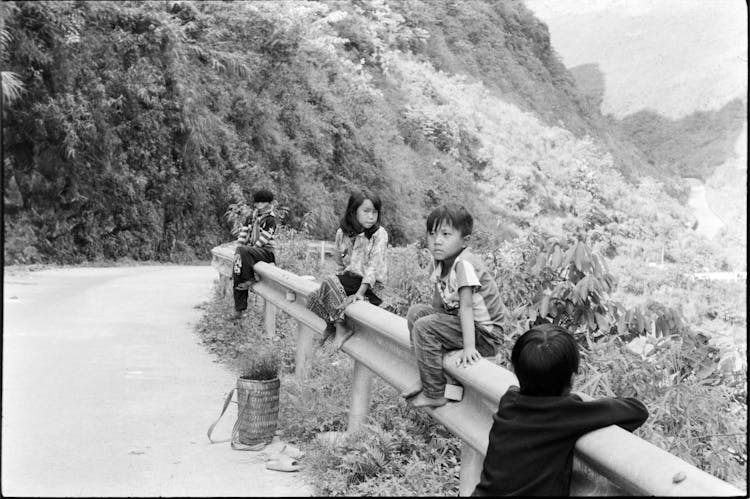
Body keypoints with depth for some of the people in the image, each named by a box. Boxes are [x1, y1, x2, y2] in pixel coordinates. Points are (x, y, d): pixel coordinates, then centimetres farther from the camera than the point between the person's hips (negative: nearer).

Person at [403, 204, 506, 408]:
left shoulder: (464, 263, -22)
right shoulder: (440, 262, 5)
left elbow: (466, 306, -27)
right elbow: (439, 304, 10)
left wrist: (468, 347, -30)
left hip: (485, 336, -9)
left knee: (424, 327, -20)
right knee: (416, 311, 10)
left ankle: (434, 394, -9)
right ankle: (426, 379, 14)